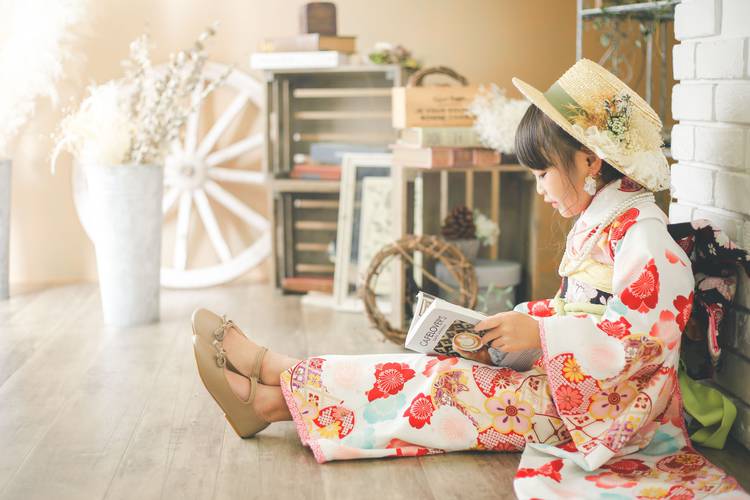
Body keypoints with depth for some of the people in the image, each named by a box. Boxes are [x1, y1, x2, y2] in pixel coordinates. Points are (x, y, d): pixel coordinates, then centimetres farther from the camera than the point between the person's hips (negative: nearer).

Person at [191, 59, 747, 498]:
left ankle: (272, 369, -8)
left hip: (601, 406, -8)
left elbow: (643, 337, -25)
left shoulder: (641, 232, -18)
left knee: (437, 383, -14)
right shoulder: (594, 224, 13)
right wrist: (510, 328, 1)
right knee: (441, 373, -7)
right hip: (564, 383, 8)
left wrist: (537, 332, -26)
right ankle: (275, 397, -11)